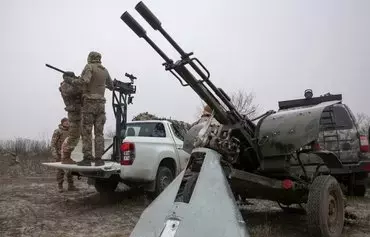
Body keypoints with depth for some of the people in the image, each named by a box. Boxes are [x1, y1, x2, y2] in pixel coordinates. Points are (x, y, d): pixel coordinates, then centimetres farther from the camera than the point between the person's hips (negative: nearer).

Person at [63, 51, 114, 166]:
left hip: (89, 103, -5)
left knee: (86, 132, -2)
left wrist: (70, 80, -8)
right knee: (99, 133, 4)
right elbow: (111, 86, 27)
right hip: (100, 104, 5)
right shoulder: (105, 70, 14)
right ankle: (98, 159, 2)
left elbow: (84, 81, -21)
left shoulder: (89, 67, -3)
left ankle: (87, 159, -4)